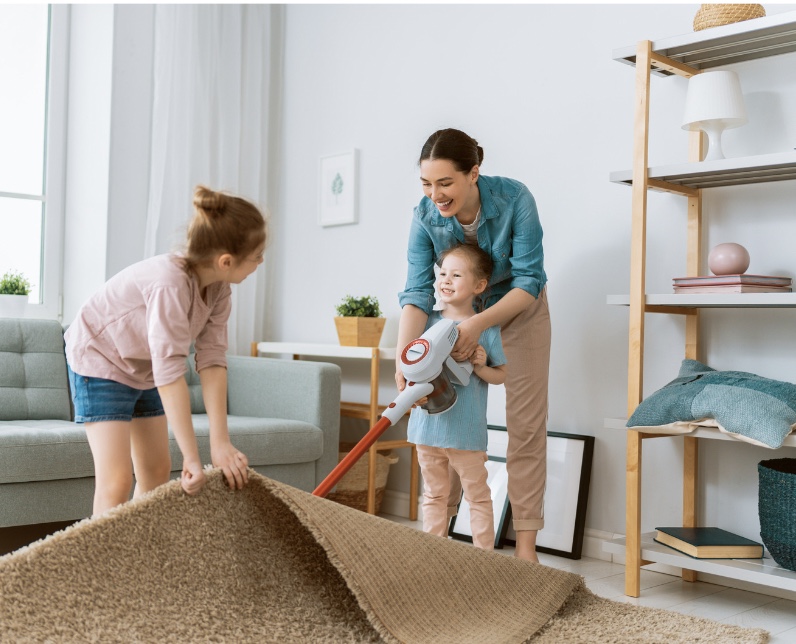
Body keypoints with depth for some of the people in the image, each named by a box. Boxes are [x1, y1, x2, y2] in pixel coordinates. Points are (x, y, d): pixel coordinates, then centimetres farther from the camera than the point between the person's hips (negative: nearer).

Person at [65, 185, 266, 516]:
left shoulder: (219, 286, -15)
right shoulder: (170, 284, -38)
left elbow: (213, 360, -19)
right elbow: (170, 376, -40)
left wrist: (220, 442, -25)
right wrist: (192, 458, -38)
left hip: (143, 368, 8)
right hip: (100, 359, -8)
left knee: (157, 470, 11)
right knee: (116, 480, -15)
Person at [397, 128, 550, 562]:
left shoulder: (514, 200, -31)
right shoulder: (425, 217, -24)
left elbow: (529, 282, -28)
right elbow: (417, 293, -29)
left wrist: (479, 323, -42)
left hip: (519, 310, -2)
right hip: (461, 314, 2)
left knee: (525, 425, -3)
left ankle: (525, 544, 2)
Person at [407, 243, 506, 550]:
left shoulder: (487, 328, -4)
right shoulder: (428, 321, 3)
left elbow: (501, 375, 4)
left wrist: (480, 367, -15)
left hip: (467, 429, -3)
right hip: (428, 423, 3)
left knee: (478, 496, 7)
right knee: (434, 495, 14)